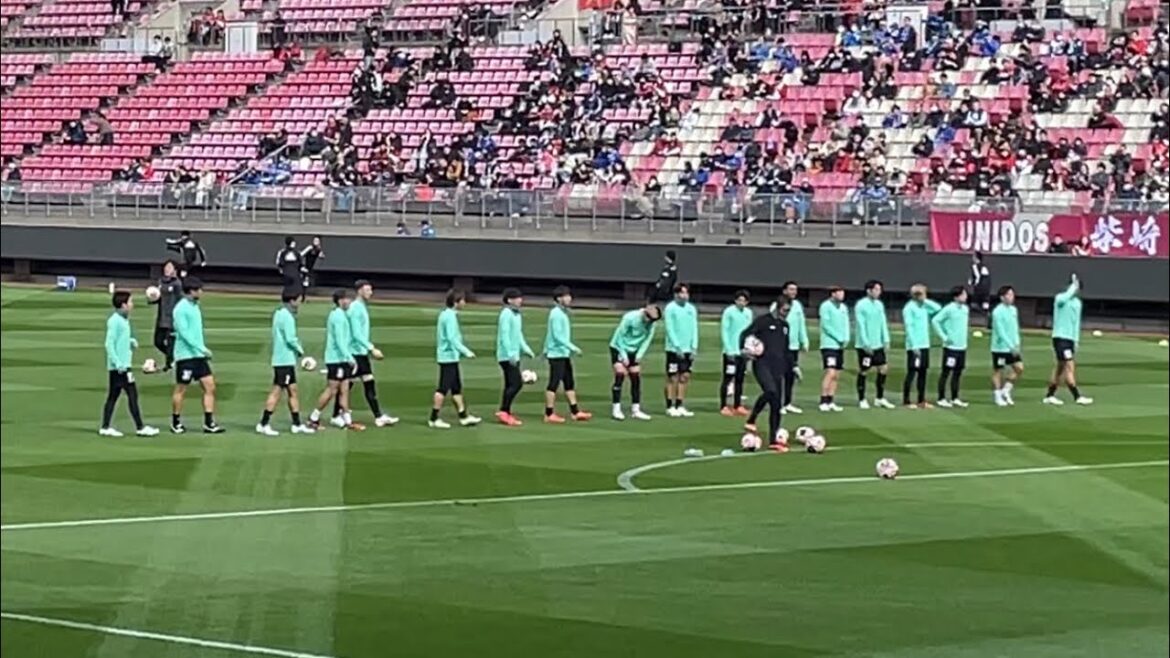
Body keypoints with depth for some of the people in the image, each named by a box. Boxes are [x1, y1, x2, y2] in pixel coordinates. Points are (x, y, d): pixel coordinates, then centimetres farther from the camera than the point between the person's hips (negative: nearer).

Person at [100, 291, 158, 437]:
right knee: (132, 394, -6)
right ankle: (140, 427, -3)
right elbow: (109, 343, -18)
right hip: (119, 367, -10)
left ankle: (105, 427, 13)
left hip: (123, 365, 10)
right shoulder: (115, 321, -14)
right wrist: (117, 363, -22)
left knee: (113, 395, 10)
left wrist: (131, 341, 4)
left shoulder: (123, 320, 14)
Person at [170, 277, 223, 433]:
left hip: (198, 356, 8)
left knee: (210, 387, 1)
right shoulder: (181, 308, -14)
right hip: (186, 355, -8)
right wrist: (201, 348, -25)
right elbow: (184, 332, -21)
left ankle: (209, 423, 2)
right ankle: (176, 423, 16)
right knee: (181, 389, 4)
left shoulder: (194, 306, 13)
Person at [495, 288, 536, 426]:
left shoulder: (517, 314, 15)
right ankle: (503, 411, -9)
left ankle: (505, 414, 15)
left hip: (514, 356, 10)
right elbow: (504, 336, -20)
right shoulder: (506, 314, -15)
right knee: (516, 383, -13)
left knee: (511, 385, 10)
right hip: (507, 356, -10)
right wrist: (511, 354, -24)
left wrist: (526, 349, 20)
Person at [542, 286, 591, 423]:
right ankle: (549, 413, 0)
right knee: (554, 383, -5)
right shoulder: (556, 314, -15)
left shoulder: (563, 313, 14)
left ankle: (575, 412, 15)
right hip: (557, 354, -10)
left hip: (564, 354, 10)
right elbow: (557, 335, -21)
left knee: (569, 383, 11)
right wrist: (572, 347, -22)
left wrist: (570, 349, 17)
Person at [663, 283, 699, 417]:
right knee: (673, 378, -2)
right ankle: (670, 407, 3)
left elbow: (694, 328, 10)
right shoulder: (670, 308, -6)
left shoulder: (692, 309, 9)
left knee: (685, 377, 6)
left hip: (688, 350, 5)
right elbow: (669, 329, -10)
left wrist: (694, 347, 0)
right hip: (674, 349, -5)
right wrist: (677, 347, -15)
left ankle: (680, 406, 12)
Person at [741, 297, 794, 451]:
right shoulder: (763, 321, -1)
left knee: (777, 404, 4)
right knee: (770, 391, -31)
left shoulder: (785, 325, 19)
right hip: (762, 364, -7)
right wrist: (744, 349, -20)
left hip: (778, 368, 7)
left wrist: (793, 366, 22)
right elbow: (745, 334, -3)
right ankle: (750, 422, -20)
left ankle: (774, 439, 10)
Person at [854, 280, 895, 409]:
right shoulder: (861, 305, -10)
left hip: (878, 345, 6)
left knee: (883, 368, 4)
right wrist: (866, 344, -18)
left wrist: (886, 340, 2)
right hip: (865, 346, -6)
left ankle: (880, 399, 15)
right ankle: (862, 400, 11)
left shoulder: (879, 305, 10)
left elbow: (883, 323, 12)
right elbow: (861, 326, -14)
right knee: (863, 372, 1)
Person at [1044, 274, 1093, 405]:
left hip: (1070, 338, 8)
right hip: (1060, 337, -8)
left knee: (1060, 368, 10)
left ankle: (1049, 396, 16)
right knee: (1070, 367, -12)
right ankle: (1077, 397, -14)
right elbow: (1064, 299, -36)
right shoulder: (1060, 298, -9)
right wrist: (1073, 287, -27)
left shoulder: (1077, 302, 14)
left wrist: (1076, 339, 16)